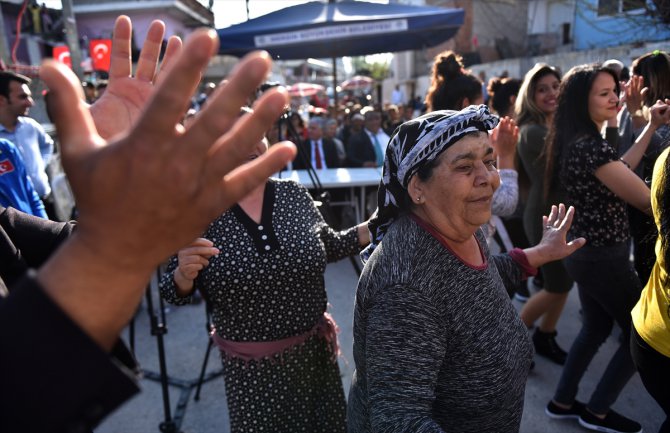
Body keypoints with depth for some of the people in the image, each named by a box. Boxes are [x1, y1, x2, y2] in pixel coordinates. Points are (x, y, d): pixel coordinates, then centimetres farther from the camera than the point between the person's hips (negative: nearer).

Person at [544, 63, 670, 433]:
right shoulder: (590, 146, -24)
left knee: (596, 328, 22)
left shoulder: (575, 140, 6)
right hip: (603, 257, -9)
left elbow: (617, 170, 17)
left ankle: (562, 402, 34)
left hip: (585, 251, 9)